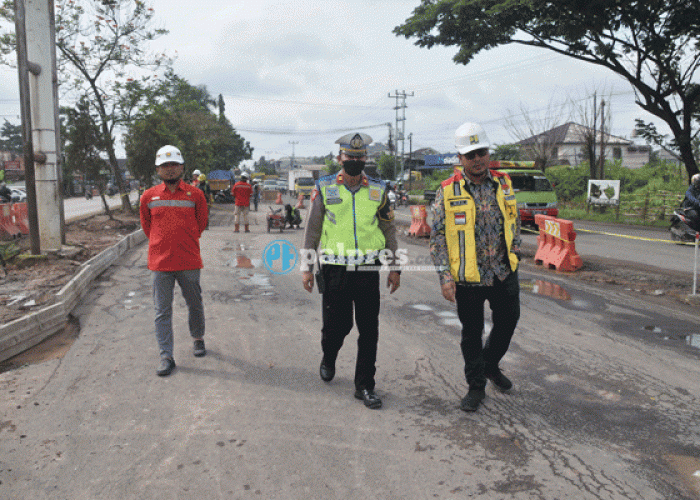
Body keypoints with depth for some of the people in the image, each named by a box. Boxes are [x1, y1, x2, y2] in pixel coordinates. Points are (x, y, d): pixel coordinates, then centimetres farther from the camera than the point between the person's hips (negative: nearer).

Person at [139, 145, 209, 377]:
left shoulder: (195, 194, 0)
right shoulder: (148, 197, 3)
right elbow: (146, 225, 17)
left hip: (189, 262, 0)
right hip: (160, 263, 1)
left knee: (195, 305, 13)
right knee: (162, 311, 2)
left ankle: (198, 339, 37)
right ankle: (166, 356, 9)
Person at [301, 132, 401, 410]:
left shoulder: (378, 190, 7)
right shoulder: (324, 188, 2)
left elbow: (389, 230, 13)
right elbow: (312, 230, 7)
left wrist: (394, 268, 10)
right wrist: (307, 267, 4)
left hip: (368, 271, 2)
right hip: (335, 270, -1)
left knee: (369, 330, 2)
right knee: (337, 325, 6)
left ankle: (365, 386, 16)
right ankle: (328, 358, 40)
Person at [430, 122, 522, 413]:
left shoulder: (504, 184, 3)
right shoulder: (447, 191, -8)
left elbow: (514, 222, 17)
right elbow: (438, 237, -7)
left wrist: (513, 254, 11)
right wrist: (445, 276, -13)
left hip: (504, 274, 4)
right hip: (468, 278, -3)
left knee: (507, 322, 17)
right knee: (472, 333, 10)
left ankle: (490, 365, 44)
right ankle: (476, 386, 29)